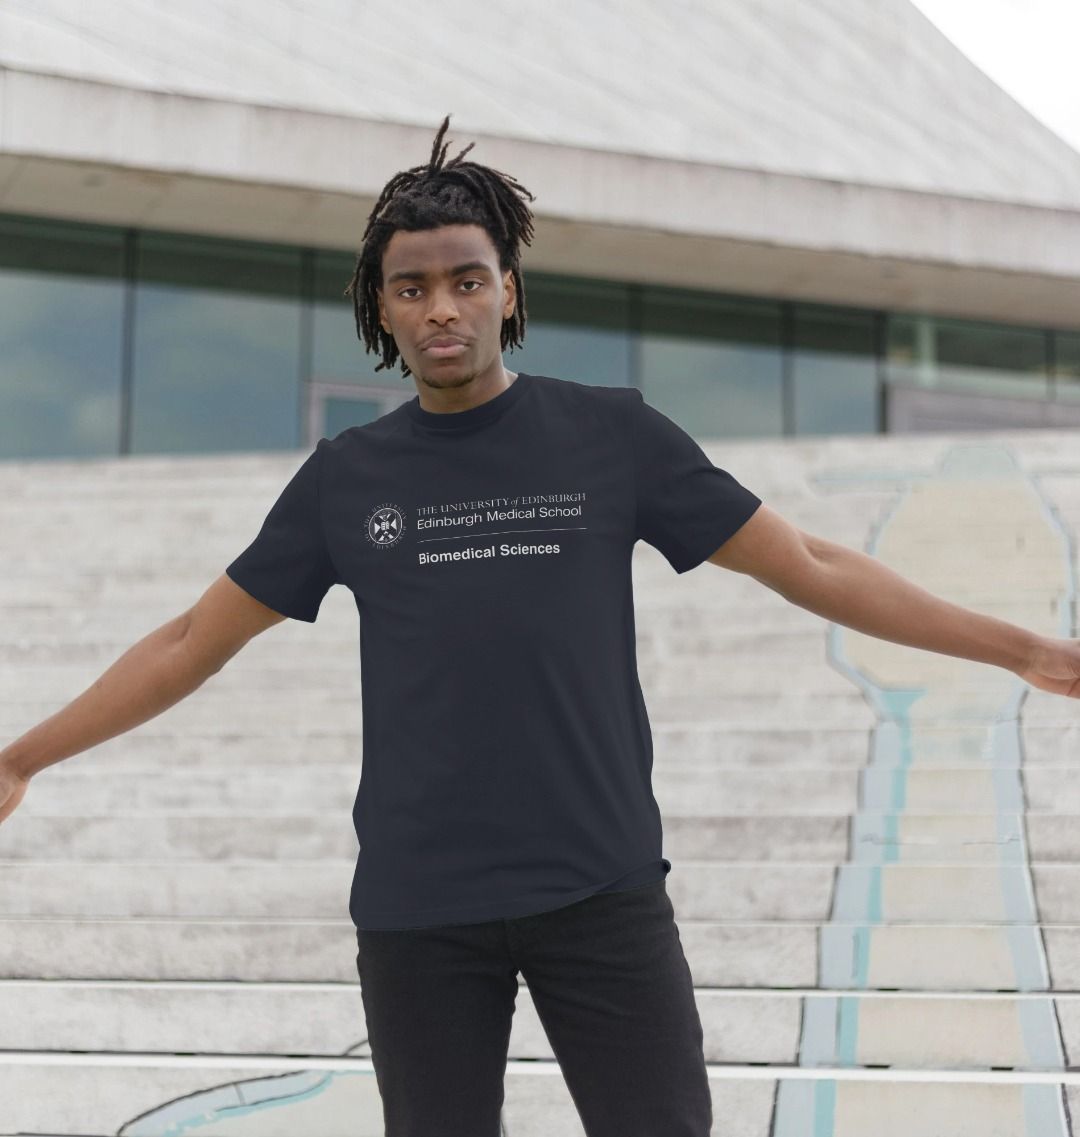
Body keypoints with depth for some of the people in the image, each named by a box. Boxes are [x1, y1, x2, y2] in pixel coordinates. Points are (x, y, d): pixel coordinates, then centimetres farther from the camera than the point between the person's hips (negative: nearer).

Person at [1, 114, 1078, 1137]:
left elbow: (810, 566, 3)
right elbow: (192, 642, 13)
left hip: (603, 888, -1)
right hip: (416, 909, 2)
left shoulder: (614, 435, 2)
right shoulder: (345, 478, 6)